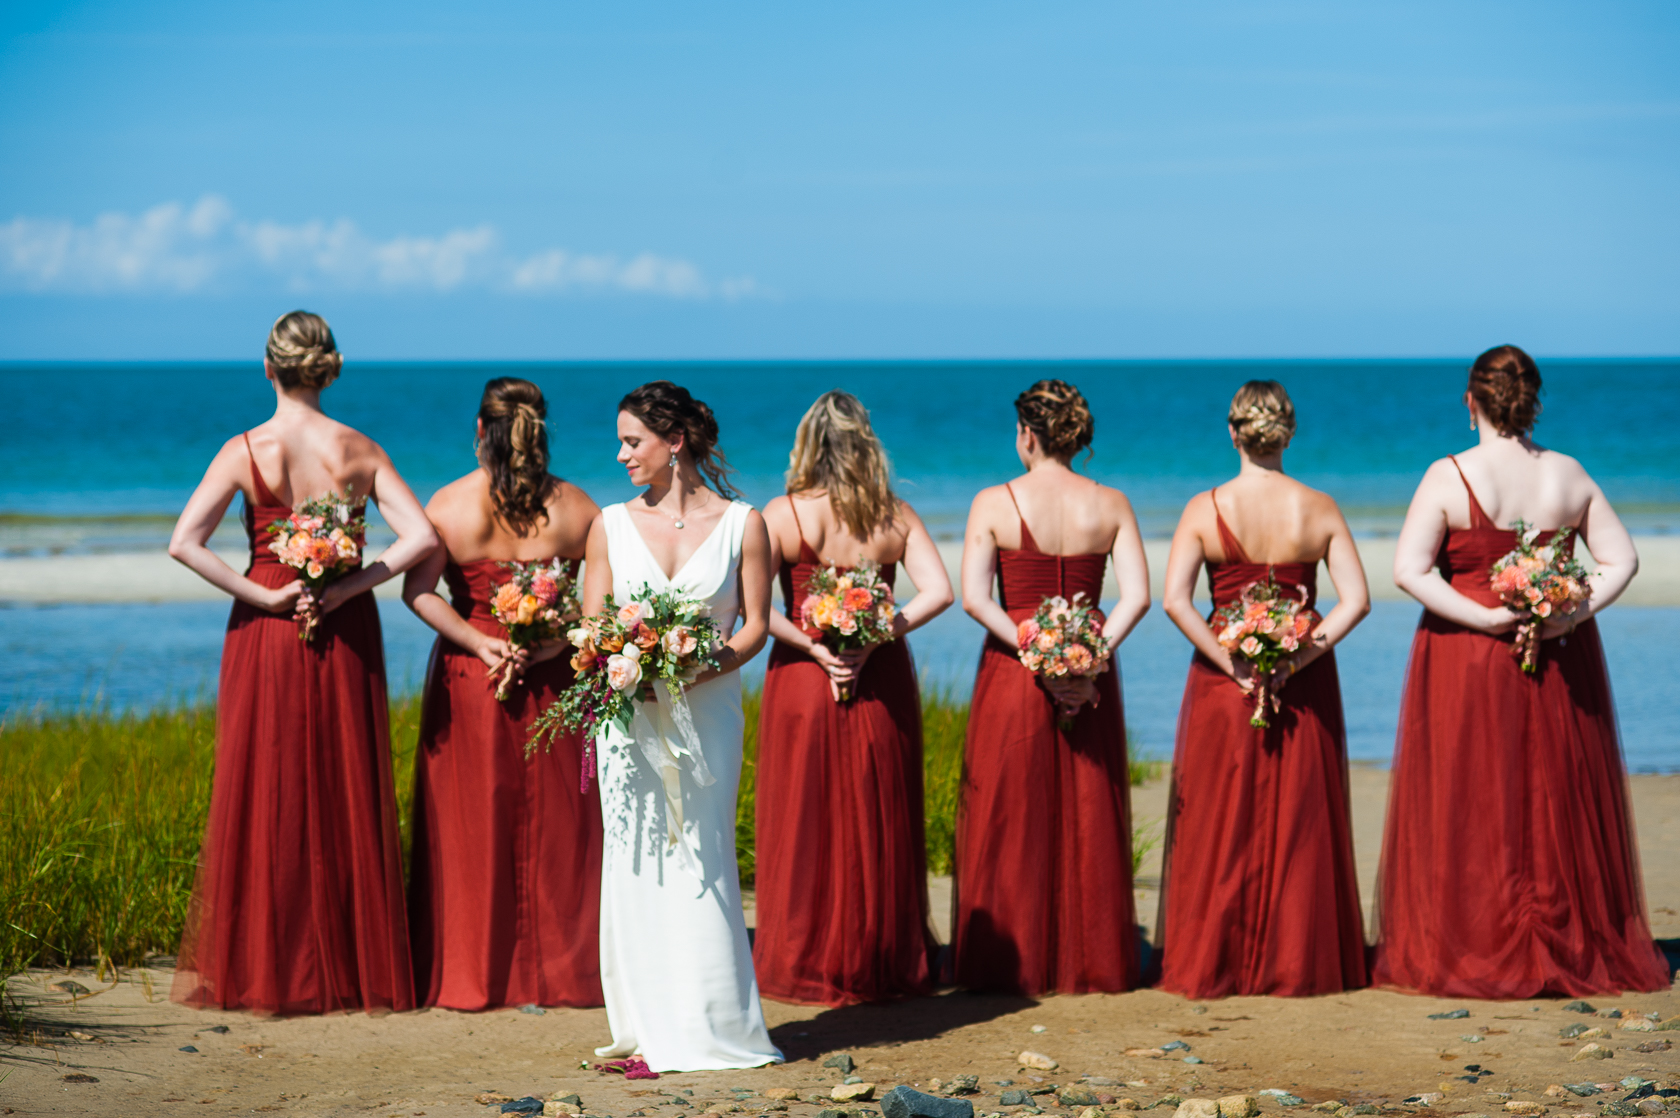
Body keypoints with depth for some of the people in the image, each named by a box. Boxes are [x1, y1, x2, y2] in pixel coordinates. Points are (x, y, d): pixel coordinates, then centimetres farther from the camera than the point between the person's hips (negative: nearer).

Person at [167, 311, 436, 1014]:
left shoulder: (245, 451, -8)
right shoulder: (359, 450, -3)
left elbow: (184, 543, -16)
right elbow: (421, 538, -10)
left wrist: (264, 596, -11)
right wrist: (346, 588, -10)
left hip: (266, 635, -1)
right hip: (345, 636, 2)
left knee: (264, 796, 5)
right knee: (346, 797, 9)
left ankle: (261, 972, 8)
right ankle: (354, 969, 13)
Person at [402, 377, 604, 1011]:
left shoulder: (449, 505, -5)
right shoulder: (575, 508, -3)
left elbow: (417, 590, -16)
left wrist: (481, 644, -16)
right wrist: (550, 642, -11)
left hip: (469, 675, 0)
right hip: (554, 678, 1)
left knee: (470, 825, 7)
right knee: (552, 826, 9)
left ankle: (469, 975, 11)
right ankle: (556, 972, 13)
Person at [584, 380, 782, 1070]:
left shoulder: (740, 524, 3)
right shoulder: (611, 525, 9)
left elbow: (754, 625, 2)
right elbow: (590, 627, 9)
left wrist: (703, 667, -16)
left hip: (708, 711, -2)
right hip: (630, 715, 2)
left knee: (699, 859, -5)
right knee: (636, 859, 0)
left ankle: (706, 1029, 3)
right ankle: (651, 1028, 5)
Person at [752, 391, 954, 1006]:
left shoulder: (783, 515, -8)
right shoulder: (897, 516, 1)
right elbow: (938, 592, -7)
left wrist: (810, 646, -13)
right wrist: (875, 638, -11)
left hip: (803, 679, -2)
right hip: (881, 681, 2)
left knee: (806, 824, 7)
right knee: (879, 825, 11)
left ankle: (806, 964, 10)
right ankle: (886, 964, 18)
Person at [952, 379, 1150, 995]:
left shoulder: (995, 503, -7)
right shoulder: (1111, 504, 0)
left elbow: (974, 598, -15)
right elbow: (1137, 595, -9)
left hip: (1012, 669, -2)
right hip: (1091, 675, 2)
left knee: (1009, 822, 6)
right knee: (1089, 821, 10)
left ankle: (1012, 963, 8)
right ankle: (1091, 962, 15)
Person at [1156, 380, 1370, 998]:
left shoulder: (1205, 508, -6)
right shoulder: (1319, 508, -3)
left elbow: (1174, 600, -15)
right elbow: (1356, 600, -9)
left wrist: (1233, 666, -13)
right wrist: (1295, 660, -11)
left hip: (1223, 680, -1)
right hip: (1304, 687, 1)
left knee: (1221, 827, 7)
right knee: (1299, 824, 9)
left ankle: (1214, 965, 10)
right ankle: (1297, 964, 13)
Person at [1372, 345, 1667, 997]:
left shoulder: (1449, 477, -10)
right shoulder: (1570, 476, 1)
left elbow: (1408, 571, -16)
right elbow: (1621, 559, 1)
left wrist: (1487, 618, -16)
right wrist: (1573, 612, -9)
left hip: (1467, 658, -3)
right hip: (1561, 662, 3)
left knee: (1469, 809, 3)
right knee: (1561, 805, 12)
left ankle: (1470, 952, 5)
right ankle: (1571, 949, 18)